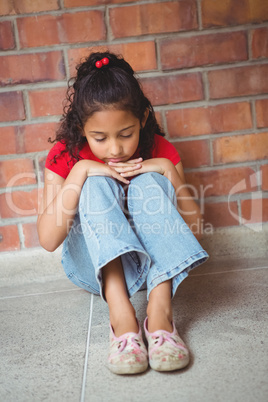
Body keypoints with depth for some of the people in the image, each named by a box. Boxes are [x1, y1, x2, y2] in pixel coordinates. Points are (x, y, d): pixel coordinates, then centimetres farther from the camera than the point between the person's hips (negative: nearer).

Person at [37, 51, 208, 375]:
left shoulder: (159, 150, -9)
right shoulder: (66, 156, -13)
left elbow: (193, 226, -12)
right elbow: (48, 239, -25)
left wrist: (166, 168, -24)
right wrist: (80, 171, -30)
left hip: (151, 264, 1)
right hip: (93, 268, -1)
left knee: (148, 181, -26)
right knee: (96, 185, -27)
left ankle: (160, 311, -37)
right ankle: (120, 313, -39)